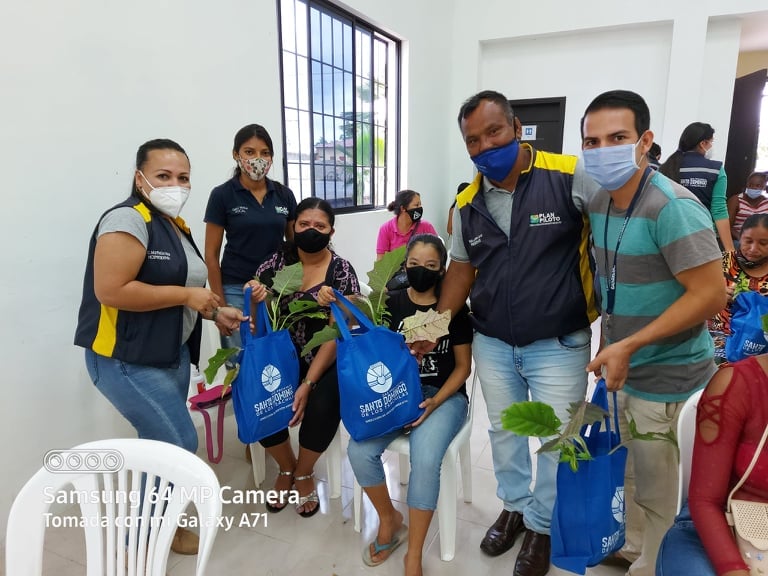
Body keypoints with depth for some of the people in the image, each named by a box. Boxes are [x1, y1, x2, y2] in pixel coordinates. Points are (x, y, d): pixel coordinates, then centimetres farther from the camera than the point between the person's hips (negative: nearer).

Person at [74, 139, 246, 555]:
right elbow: (110, 290, -26)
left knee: (162, 445, 15)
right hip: (127, 360, -9)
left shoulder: (176, 226, 14)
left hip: (172, 354, 9)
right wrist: (186, 296, -20)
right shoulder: (128, 220, -16)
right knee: (179, 445, -6)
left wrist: (214, 312, 8)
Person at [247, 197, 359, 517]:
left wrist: (308, 384, -21)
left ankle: (304, 472, 7)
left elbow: (335, 335, -13)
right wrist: (255, 300, -21)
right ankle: (286, 467, 11)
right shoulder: (277, 261, 1)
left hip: (325, 361, -2)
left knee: (321, 407, -28)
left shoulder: (341, 272, -8)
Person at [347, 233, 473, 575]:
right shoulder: (392, 303, 3)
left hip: (444, 396, -2)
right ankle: (389, 521, 8)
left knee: (424, 461, -29)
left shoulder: (454, 308, -2)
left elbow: (463, 366, 0)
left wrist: (435, 402, -14)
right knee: (359, 451, -21)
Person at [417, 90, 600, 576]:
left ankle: (542, 525, 36)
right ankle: (515, 506, 44)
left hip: (559, 344, -4)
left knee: (557, 440, 10)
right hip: (492, 344, 4)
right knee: (503, 430, 19)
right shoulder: (468, 204, 1)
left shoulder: (571, 177, -14)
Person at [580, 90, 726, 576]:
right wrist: (607, 341, 12)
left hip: (663, 373, -7)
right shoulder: (598, 202, 1)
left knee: (655, 486, 10)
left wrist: (629, 346, -25)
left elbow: (711, 295, -24)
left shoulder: (673, 208, -23)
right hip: (625, 364, 8)